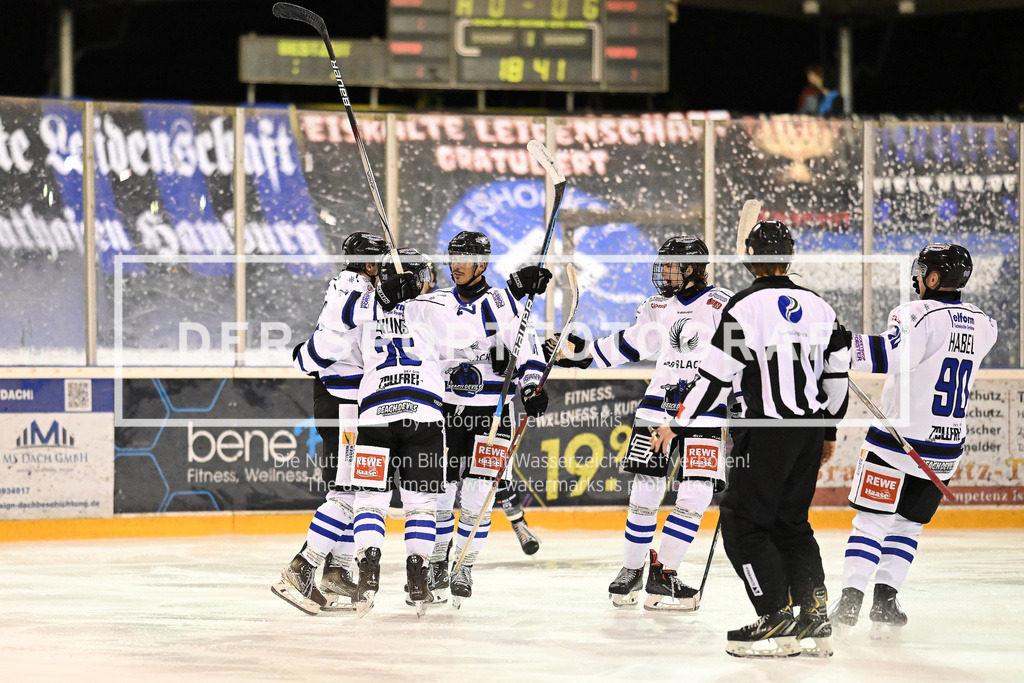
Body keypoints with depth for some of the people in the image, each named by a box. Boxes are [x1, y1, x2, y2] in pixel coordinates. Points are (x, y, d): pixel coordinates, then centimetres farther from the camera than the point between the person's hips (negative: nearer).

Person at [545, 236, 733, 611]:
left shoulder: (721, 305, -6)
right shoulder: (658, 307, 10)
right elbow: (630, 343, 22)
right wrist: (582, 354, 20)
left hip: (705, 412, -4)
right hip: (658, 407, 4)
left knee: (695, 495, -10)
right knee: (645, 490, 1)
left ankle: (662, 573, -2)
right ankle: (631, 570, 16)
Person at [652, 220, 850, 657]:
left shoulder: (745, 306, -10)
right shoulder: (818, 306, 8)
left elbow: (716, 376, -11)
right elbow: (837, 375, 13)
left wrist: (677, 425, -1)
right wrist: (828, 431, 25)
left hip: (766, 431, -7)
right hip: (810, 431, 7)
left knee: (744, 522, 0)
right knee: (792, 522, 17)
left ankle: (776, 622, -7)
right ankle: (815, 617, 11)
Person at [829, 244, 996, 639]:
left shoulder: (920, 314, -13)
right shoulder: (982, 325, 8)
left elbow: (892, 354, -30)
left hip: (897, 441, -6)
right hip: (945, 451, 6)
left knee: (872, 520, 0)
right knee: (908, 524, 15)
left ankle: (850, 601, -8)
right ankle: (886, 601, 6)